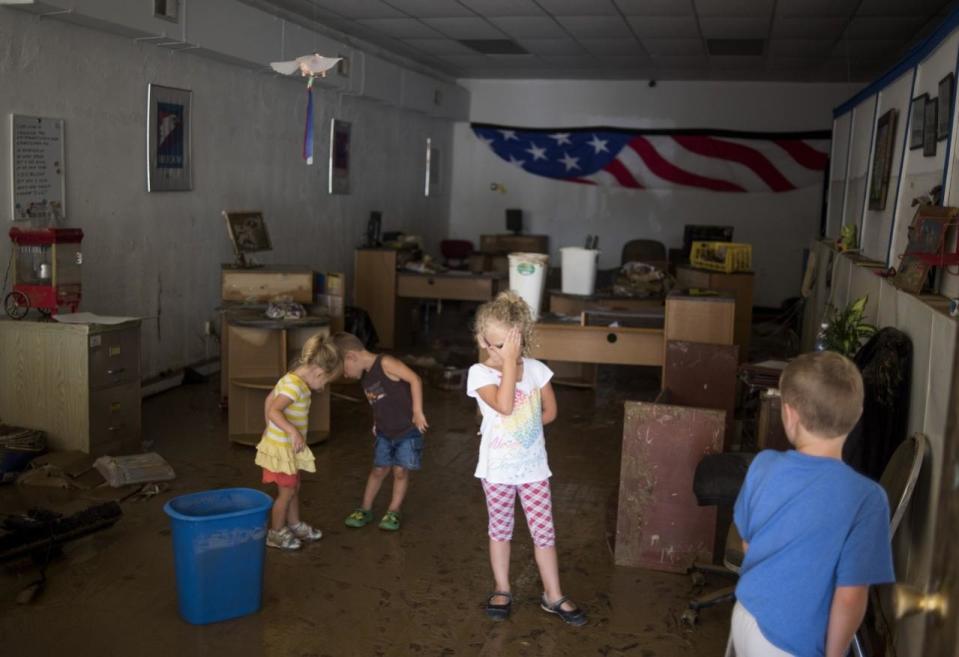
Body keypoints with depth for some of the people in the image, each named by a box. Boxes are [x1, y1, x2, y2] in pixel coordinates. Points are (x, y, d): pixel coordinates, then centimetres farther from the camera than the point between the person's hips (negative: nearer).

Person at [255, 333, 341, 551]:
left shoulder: (293, 380, 5)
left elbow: (269, 399, 18)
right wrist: (293, 432, -43)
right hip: (281, 448, -10)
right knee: (286, 491, 4)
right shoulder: (294, 386, -25)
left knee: (294, 487, 21)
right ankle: (275, 533, 19)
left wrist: (270, 429, 25)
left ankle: (294, 525, 36)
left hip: (288, 447, 10)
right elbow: (274, 410, -37)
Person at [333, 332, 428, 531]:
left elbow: (415, 379, -26)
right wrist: (377, 424, 8)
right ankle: (365, 509, 21)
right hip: (384, 433, 6)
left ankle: (394, 512, 16)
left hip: (407, 430, -6)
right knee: (379, 469, 10)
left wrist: (417, 411, -27)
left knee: (400, 470, 2)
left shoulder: (385, 363, -20)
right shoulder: (365, 377, 5)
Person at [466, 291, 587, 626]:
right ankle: (502, 590, 31)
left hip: (533, 466, 2)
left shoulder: (536, 369, -3)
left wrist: (521, 427, -3)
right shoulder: (480, 373, -13)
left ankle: (553, 596, 20)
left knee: (544, 532, 7)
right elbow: (504, 405, -29)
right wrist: (510, 361, -27)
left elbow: (550, 411, 7)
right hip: (498, 468, -2)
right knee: (500, 530, 14)